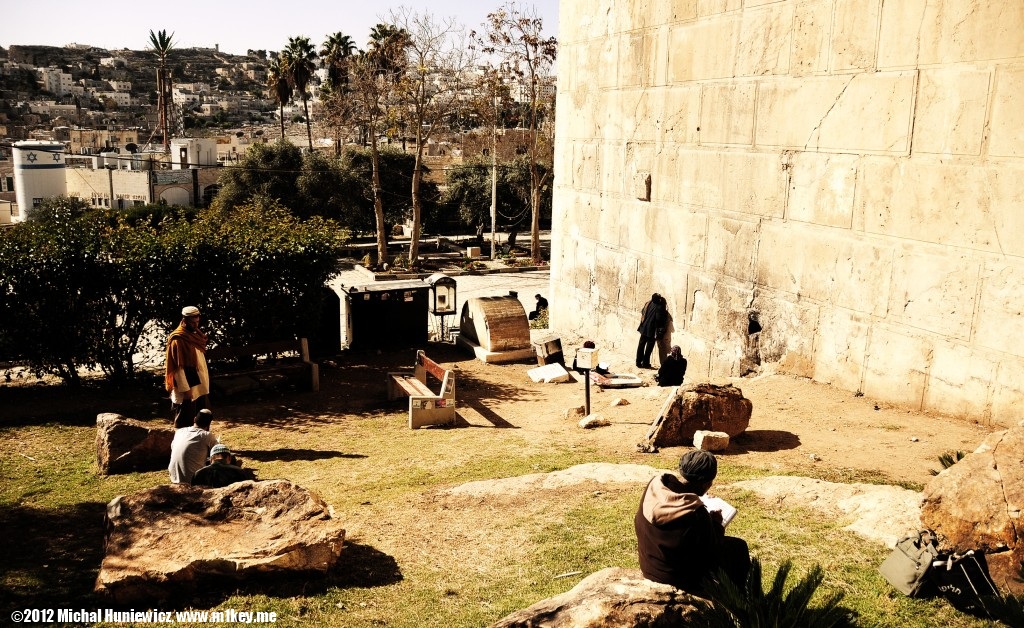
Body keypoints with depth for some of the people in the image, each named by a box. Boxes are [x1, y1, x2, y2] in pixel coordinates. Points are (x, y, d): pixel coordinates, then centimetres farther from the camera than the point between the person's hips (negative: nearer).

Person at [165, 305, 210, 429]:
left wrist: (205, 384, 15)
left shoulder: (196, 335, 9)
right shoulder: (178, 340, -16)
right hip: (187, 388, -8)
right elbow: (178, 367, -18)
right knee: (185, 423, 1)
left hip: (200, 387, 8)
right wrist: (185, 389, -20)